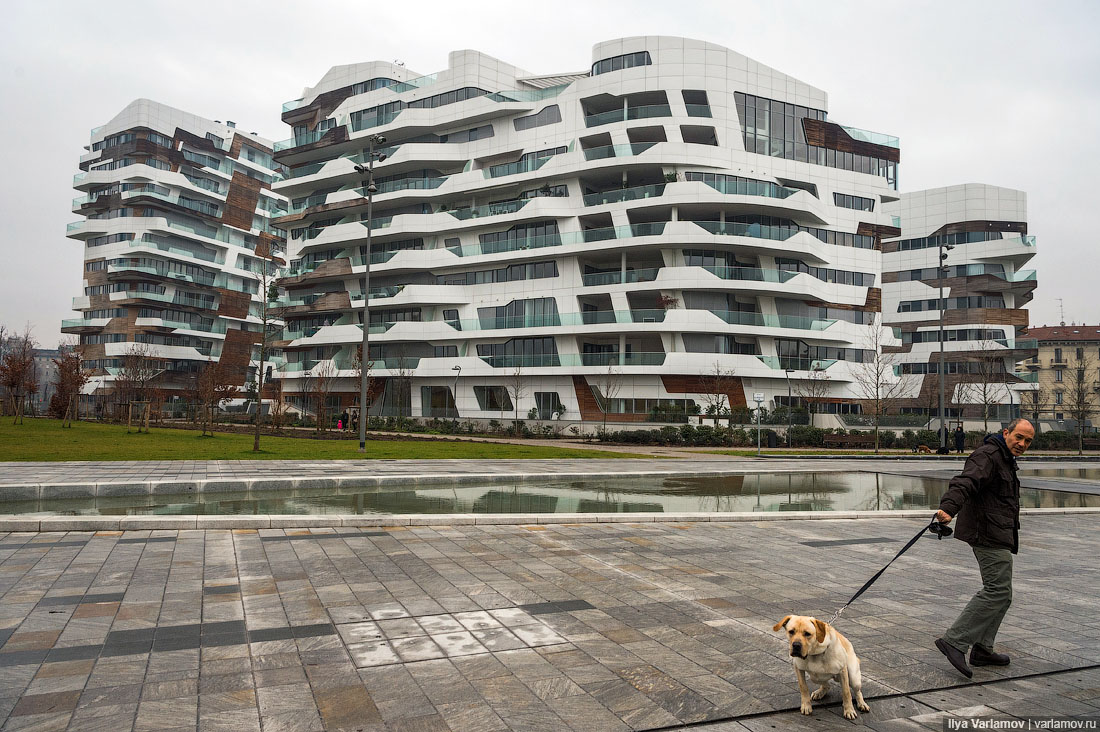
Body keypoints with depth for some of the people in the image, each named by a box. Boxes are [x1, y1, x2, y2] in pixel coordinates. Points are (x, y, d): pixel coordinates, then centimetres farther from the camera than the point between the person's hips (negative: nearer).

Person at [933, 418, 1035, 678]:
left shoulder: (1005, 460, 21)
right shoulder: (988, 455, -13)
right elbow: (965, 483, -31)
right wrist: (948, 508, -47)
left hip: (996, 536, 11)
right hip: (989, 534, -11)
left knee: (1000, 593, 14)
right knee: (998, 592, -14)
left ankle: (982, 649, 19)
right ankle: (954, 641, -15)